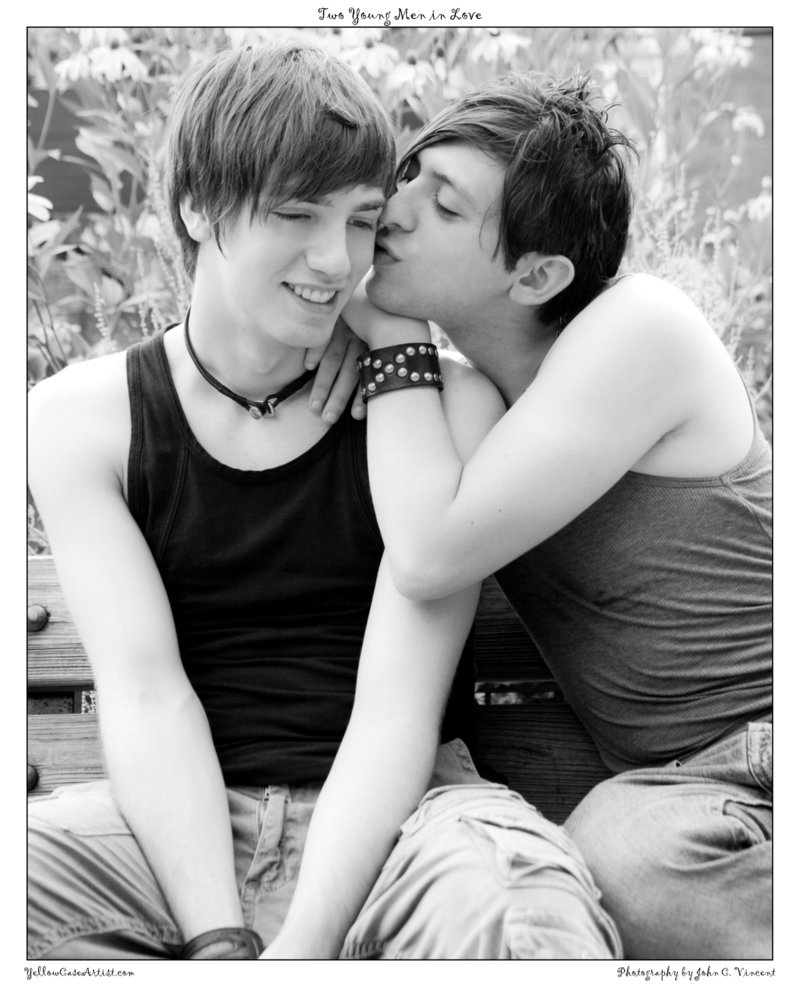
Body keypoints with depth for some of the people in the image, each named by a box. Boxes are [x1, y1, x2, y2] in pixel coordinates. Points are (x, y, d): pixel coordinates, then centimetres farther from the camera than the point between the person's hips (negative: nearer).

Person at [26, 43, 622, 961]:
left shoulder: (445, 403, -4)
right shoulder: (81, 417, 2)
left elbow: (398, 707, -10)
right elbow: (144, 690, -8)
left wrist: (300, 944, -21)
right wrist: (220, 941, -20)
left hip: (391, 815, -2)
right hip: (180, 823, 3)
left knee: (530, 919, -35)